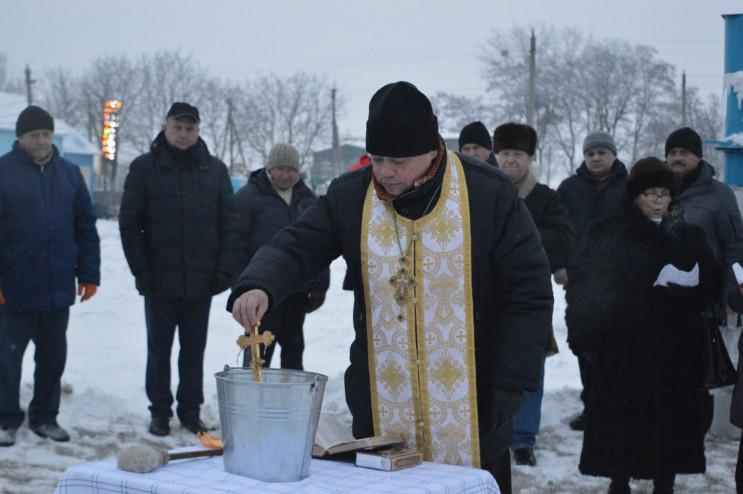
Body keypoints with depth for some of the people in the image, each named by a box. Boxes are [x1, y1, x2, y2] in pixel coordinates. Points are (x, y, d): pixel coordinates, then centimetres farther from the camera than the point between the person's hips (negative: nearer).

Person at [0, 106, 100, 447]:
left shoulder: (69, 174, 8)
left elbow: (86, 227, 11)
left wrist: (89, 274, 6)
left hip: (58, 289, 4)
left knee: (53, 356, 11)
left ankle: (45, 417, 23)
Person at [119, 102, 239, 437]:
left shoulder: (215, 170, 7)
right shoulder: (144, 168, 1)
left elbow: (228, 223, 8)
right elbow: (129, 223, 0)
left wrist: (225, 269, -1)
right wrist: (140, 269, -7)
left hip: (201, 282, 2)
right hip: (159, 281, -1)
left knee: (194, 349, 9)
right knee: (159, 348, 7)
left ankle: (190, 410, 20)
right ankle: (160, 411, 17)